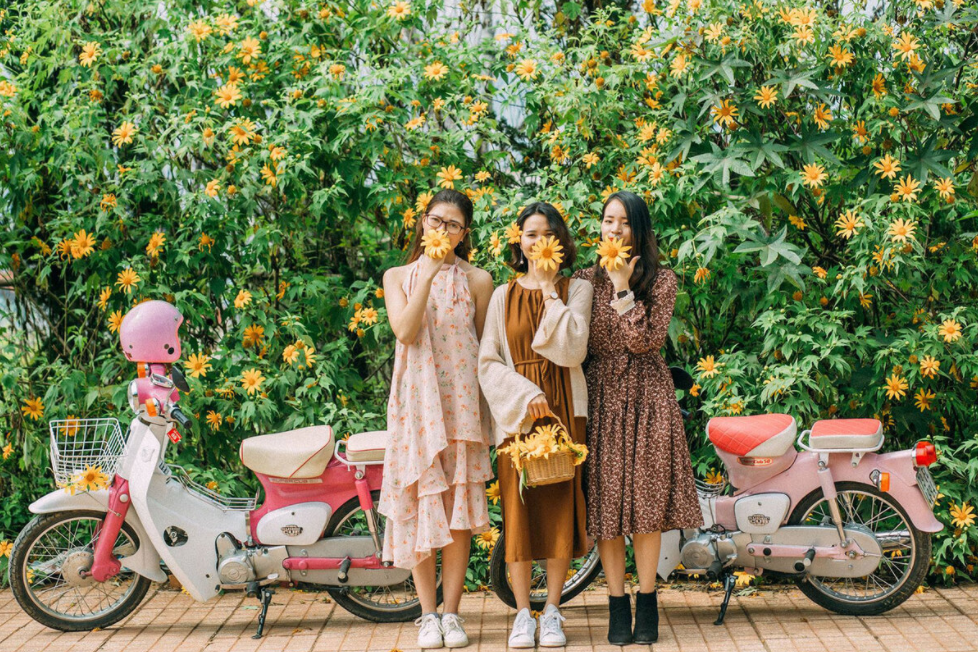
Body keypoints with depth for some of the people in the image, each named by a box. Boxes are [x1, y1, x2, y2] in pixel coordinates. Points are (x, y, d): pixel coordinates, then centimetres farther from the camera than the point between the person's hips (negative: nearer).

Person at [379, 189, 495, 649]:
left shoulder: (478, 281, 8)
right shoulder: (398, 277, 9)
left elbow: (485, 350, 9)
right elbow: (404, 331, -8)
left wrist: (485, 407, 2)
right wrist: (428, 275, -13)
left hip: (462, 403, 0)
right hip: (416, 402, 0)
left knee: (459, 507, -2)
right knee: (420, 503, -1)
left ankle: (452, 613, 7)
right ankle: (428, 615, 8)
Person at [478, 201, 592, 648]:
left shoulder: (576, 289, 6)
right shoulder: (503, 295, 9)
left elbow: (572, 350, -9)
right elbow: (487, 361, 2)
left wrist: (550, 291, -8)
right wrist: (525, 396, -11)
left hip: (564, 409, 0)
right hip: (516, 410, 1)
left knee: (560, 506, -1)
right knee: (519, 509, 0)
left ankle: (552, 612, 10)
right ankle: (523, 614, 9)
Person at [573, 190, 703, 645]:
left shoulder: (661, 281, 3)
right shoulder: (584, 281, 8)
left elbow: (647, 341, -11)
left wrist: (623, 288, -15)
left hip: (647, 397, -1)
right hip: (599, 397, 1)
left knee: (645, 502, 0)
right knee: (605, 503, 0)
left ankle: (647, 602, 11)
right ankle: (618, 606, 8)